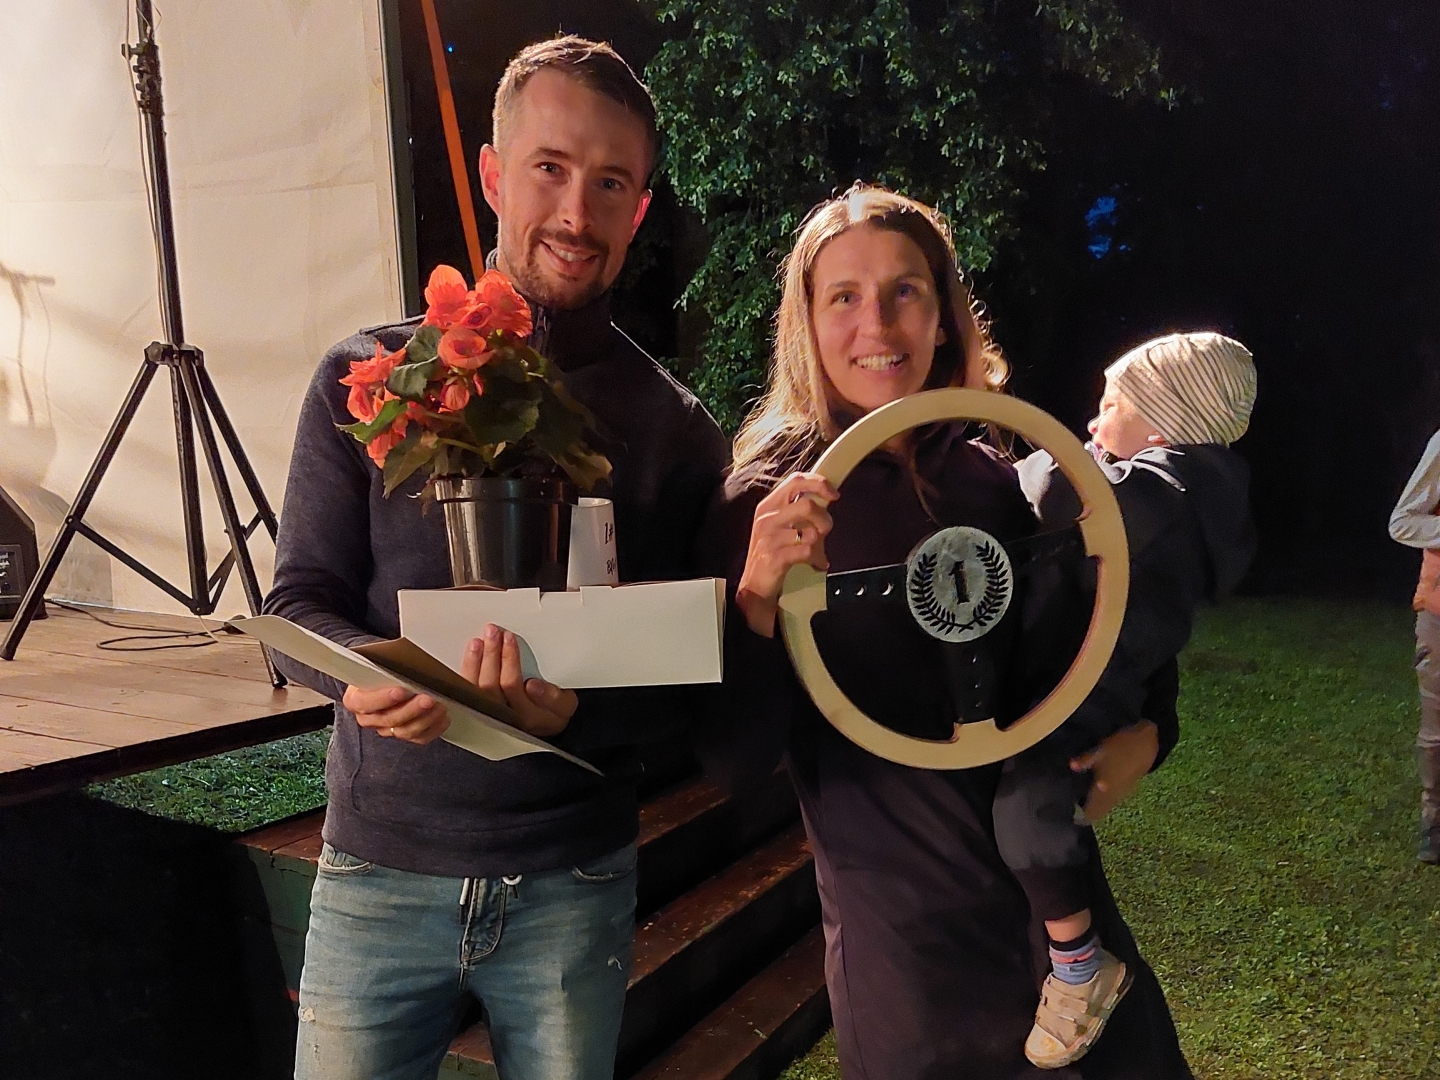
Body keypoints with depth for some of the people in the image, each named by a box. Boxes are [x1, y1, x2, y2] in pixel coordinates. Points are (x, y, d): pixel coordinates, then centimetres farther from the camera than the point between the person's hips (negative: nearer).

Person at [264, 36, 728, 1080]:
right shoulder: (366, 379, -2)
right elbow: (298, 606, 0)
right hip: (379, 870, 0)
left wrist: (573, 710, -22)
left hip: (575, 882, 1)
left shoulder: (676, 427, -2)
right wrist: (373, 676, -22)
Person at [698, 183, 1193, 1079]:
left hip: (1063, 902, 5)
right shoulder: (768, 499, -13)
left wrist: (1141, 731, -8)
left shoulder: (990, 482, -2)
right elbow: (735, 759, -16)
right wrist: (758, 592, -31)